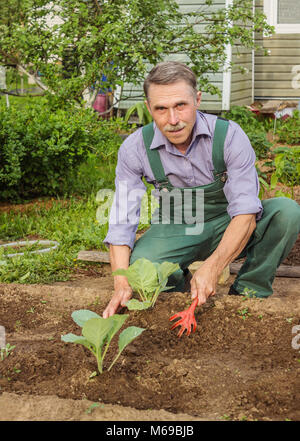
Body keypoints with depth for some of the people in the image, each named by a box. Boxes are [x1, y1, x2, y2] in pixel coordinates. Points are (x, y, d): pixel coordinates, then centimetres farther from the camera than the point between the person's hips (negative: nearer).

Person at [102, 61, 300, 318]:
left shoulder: (229, 136, -20)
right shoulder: (135, 148, -15)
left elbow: (245, 212, -26)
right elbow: (122, 222, -16)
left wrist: (212, 268, -40)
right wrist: (122, 285, -32)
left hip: (227, 226, 0)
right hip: (175, 230, 0)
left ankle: (248, 293, -10)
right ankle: (178, 281, 4)